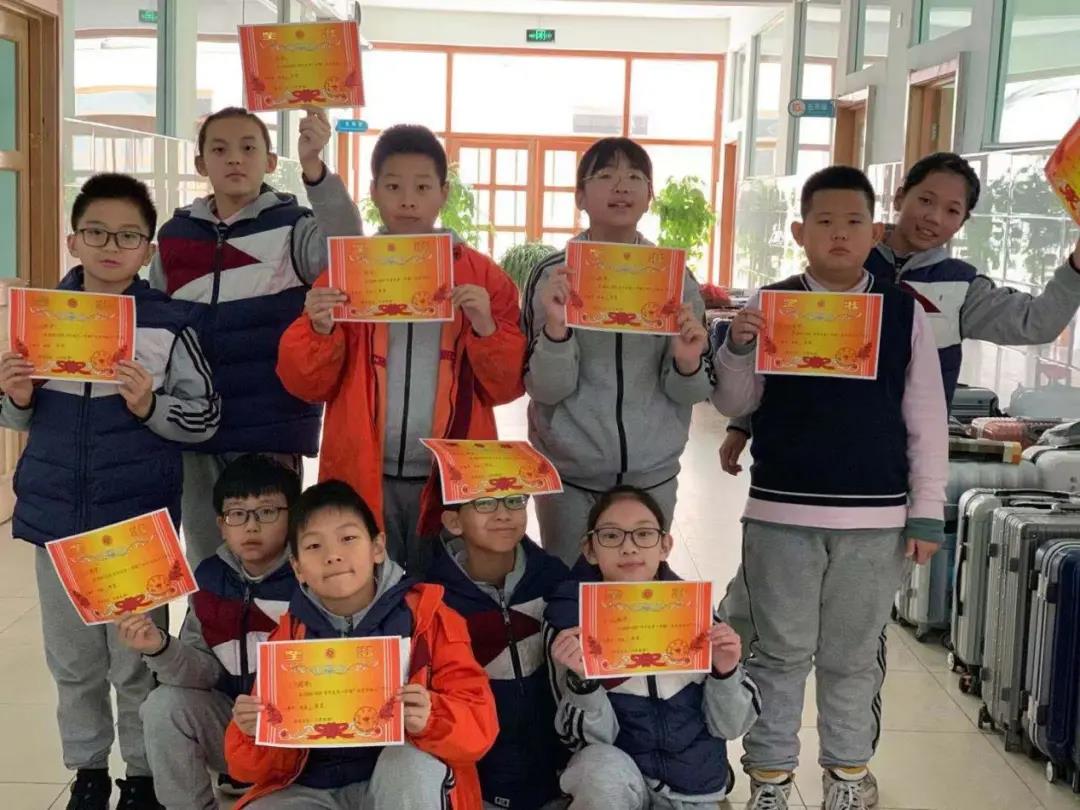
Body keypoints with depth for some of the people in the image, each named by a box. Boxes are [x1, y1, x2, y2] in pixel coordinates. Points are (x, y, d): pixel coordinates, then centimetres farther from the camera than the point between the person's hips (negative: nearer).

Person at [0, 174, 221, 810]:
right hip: (56, 516, 4)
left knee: (137, 660, 6)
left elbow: (207, 417, -5)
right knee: (72, 660, 16)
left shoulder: (168, 325, -8)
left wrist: (151, 405, -21)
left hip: (138, 520, -4)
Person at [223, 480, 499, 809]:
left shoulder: (425, 617, -5)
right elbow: (259, 765, 3)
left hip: (406, 782, -2)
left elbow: (478, 725, -12)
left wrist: (430, 718, -33)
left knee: (411, 759, -34)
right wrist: (256, 733, -20)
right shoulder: (287, 638, 3)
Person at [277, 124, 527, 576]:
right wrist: (321, 330, -15)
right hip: (362, 478, 0)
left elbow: (507, 385, 2)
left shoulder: (483, 276, 3)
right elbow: (307, 385, 3)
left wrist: (486, 329, -15)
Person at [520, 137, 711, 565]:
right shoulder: (552, 275, -4)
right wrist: (555, 327, -26)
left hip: (652, 474, 2)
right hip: (568, 475, -2)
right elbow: (546, 389, -9)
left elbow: (692, 392, 4)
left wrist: (688, 363, -17)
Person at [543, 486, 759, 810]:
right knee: (601, 771, -32)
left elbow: (727, 726, -2)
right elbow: (596, 737, -13)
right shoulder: (569, 616, -12)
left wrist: (726, 671, -21)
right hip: (616, 776, -2)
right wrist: (582, 679, -31)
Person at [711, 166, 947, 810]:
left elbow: (927, 421, 4)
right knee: (781, 650, 10)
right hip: (781, 511, 0)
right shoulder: (769, 306, -1)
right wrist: (737, 348, -13)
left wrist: (927, 511, 2)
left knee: (854, 654, 13)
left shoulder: (905, 312, 1)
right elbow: (734, 404, 6)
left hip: (876, 516, 1)